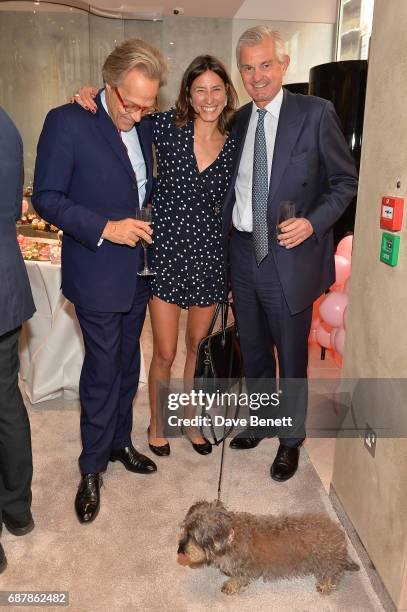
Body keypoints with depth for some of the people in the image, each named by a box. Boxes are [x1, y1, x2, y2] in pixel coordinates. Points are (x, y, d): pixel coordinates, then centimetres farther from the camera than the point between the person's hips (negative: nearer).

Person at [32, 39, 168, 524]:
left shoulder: (143, 127, 8)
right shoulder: (66, 122, -11)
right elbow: (46, 197, -13)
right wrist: (104, 228, -22)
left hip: (137, 271, 6)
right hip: (97, 273, -6)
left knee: (127, 365, 17)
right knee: (102, 371, 1)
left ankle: (119, 443, 37)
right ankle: (92, 468, 21)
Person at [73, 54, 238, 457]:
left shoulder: (234, 145, 2)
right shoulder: (167, 126, -5)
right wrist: (91, 94, -13)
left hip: (209, 256, 2)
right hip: (167, 250, -2)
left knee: (198, 346, 15)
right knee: (165, 352, 5)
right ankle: (156, 424, 31)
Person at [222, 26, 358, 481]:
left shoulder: (316, 113, -7)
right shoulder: (239, 119, 8)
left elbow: (346, 181, -4)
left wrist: (313, 222, -18)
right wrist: (225, 226, 3)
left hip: (289, 256, -4)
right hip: (242, 253, 5)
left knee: (291, 356, 10)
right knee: (253, 350, 19)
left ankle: (291, 439, 32)